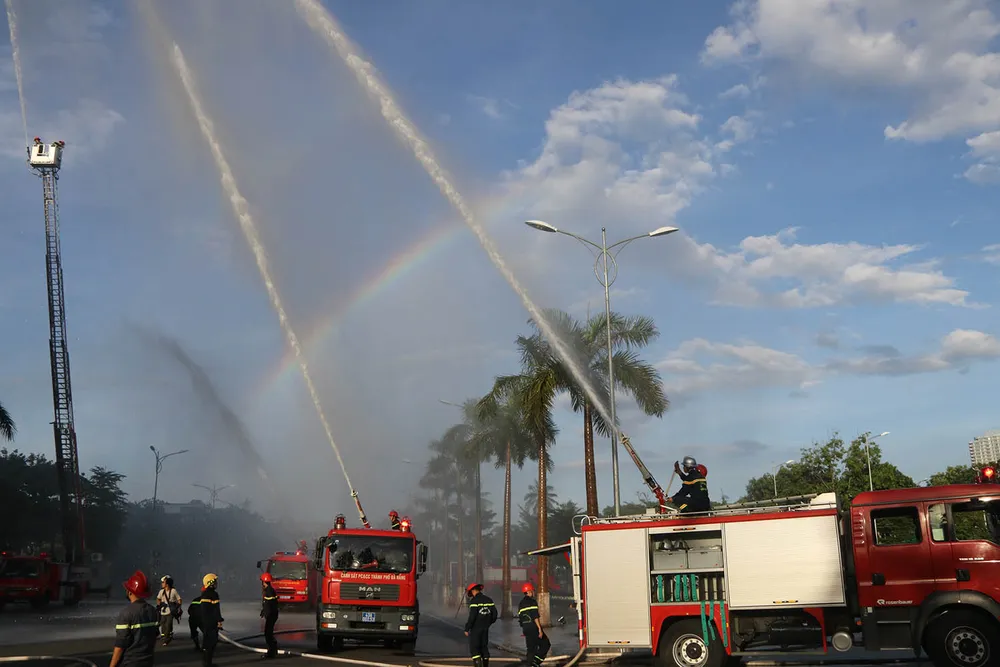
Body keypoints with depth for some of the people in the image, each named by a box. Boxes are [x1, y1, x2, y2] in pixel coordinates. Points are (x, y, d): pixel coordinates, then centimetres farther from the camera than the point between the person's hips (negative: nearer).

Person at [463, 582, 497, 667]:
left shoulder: (474, 601, -14)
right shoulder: (489, 600, 7)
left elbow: (472, 616, -19)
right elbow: (494, 615, 8)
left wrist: (467, 629, -12)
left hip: (475, 628, -6)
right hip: (485, 628, 6)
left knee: (474, 648, -3)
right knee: (484, 647, 15)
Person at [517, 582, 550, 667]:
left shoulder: (521, 604, 14)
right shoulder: (532, 602, -10)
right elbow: (535, 617, -18)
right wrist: (540, 629, -19)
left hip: (525, 628, 8)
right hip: (534, 627, -8)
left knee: (531, 648, 11)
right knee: (545, 644, 1)